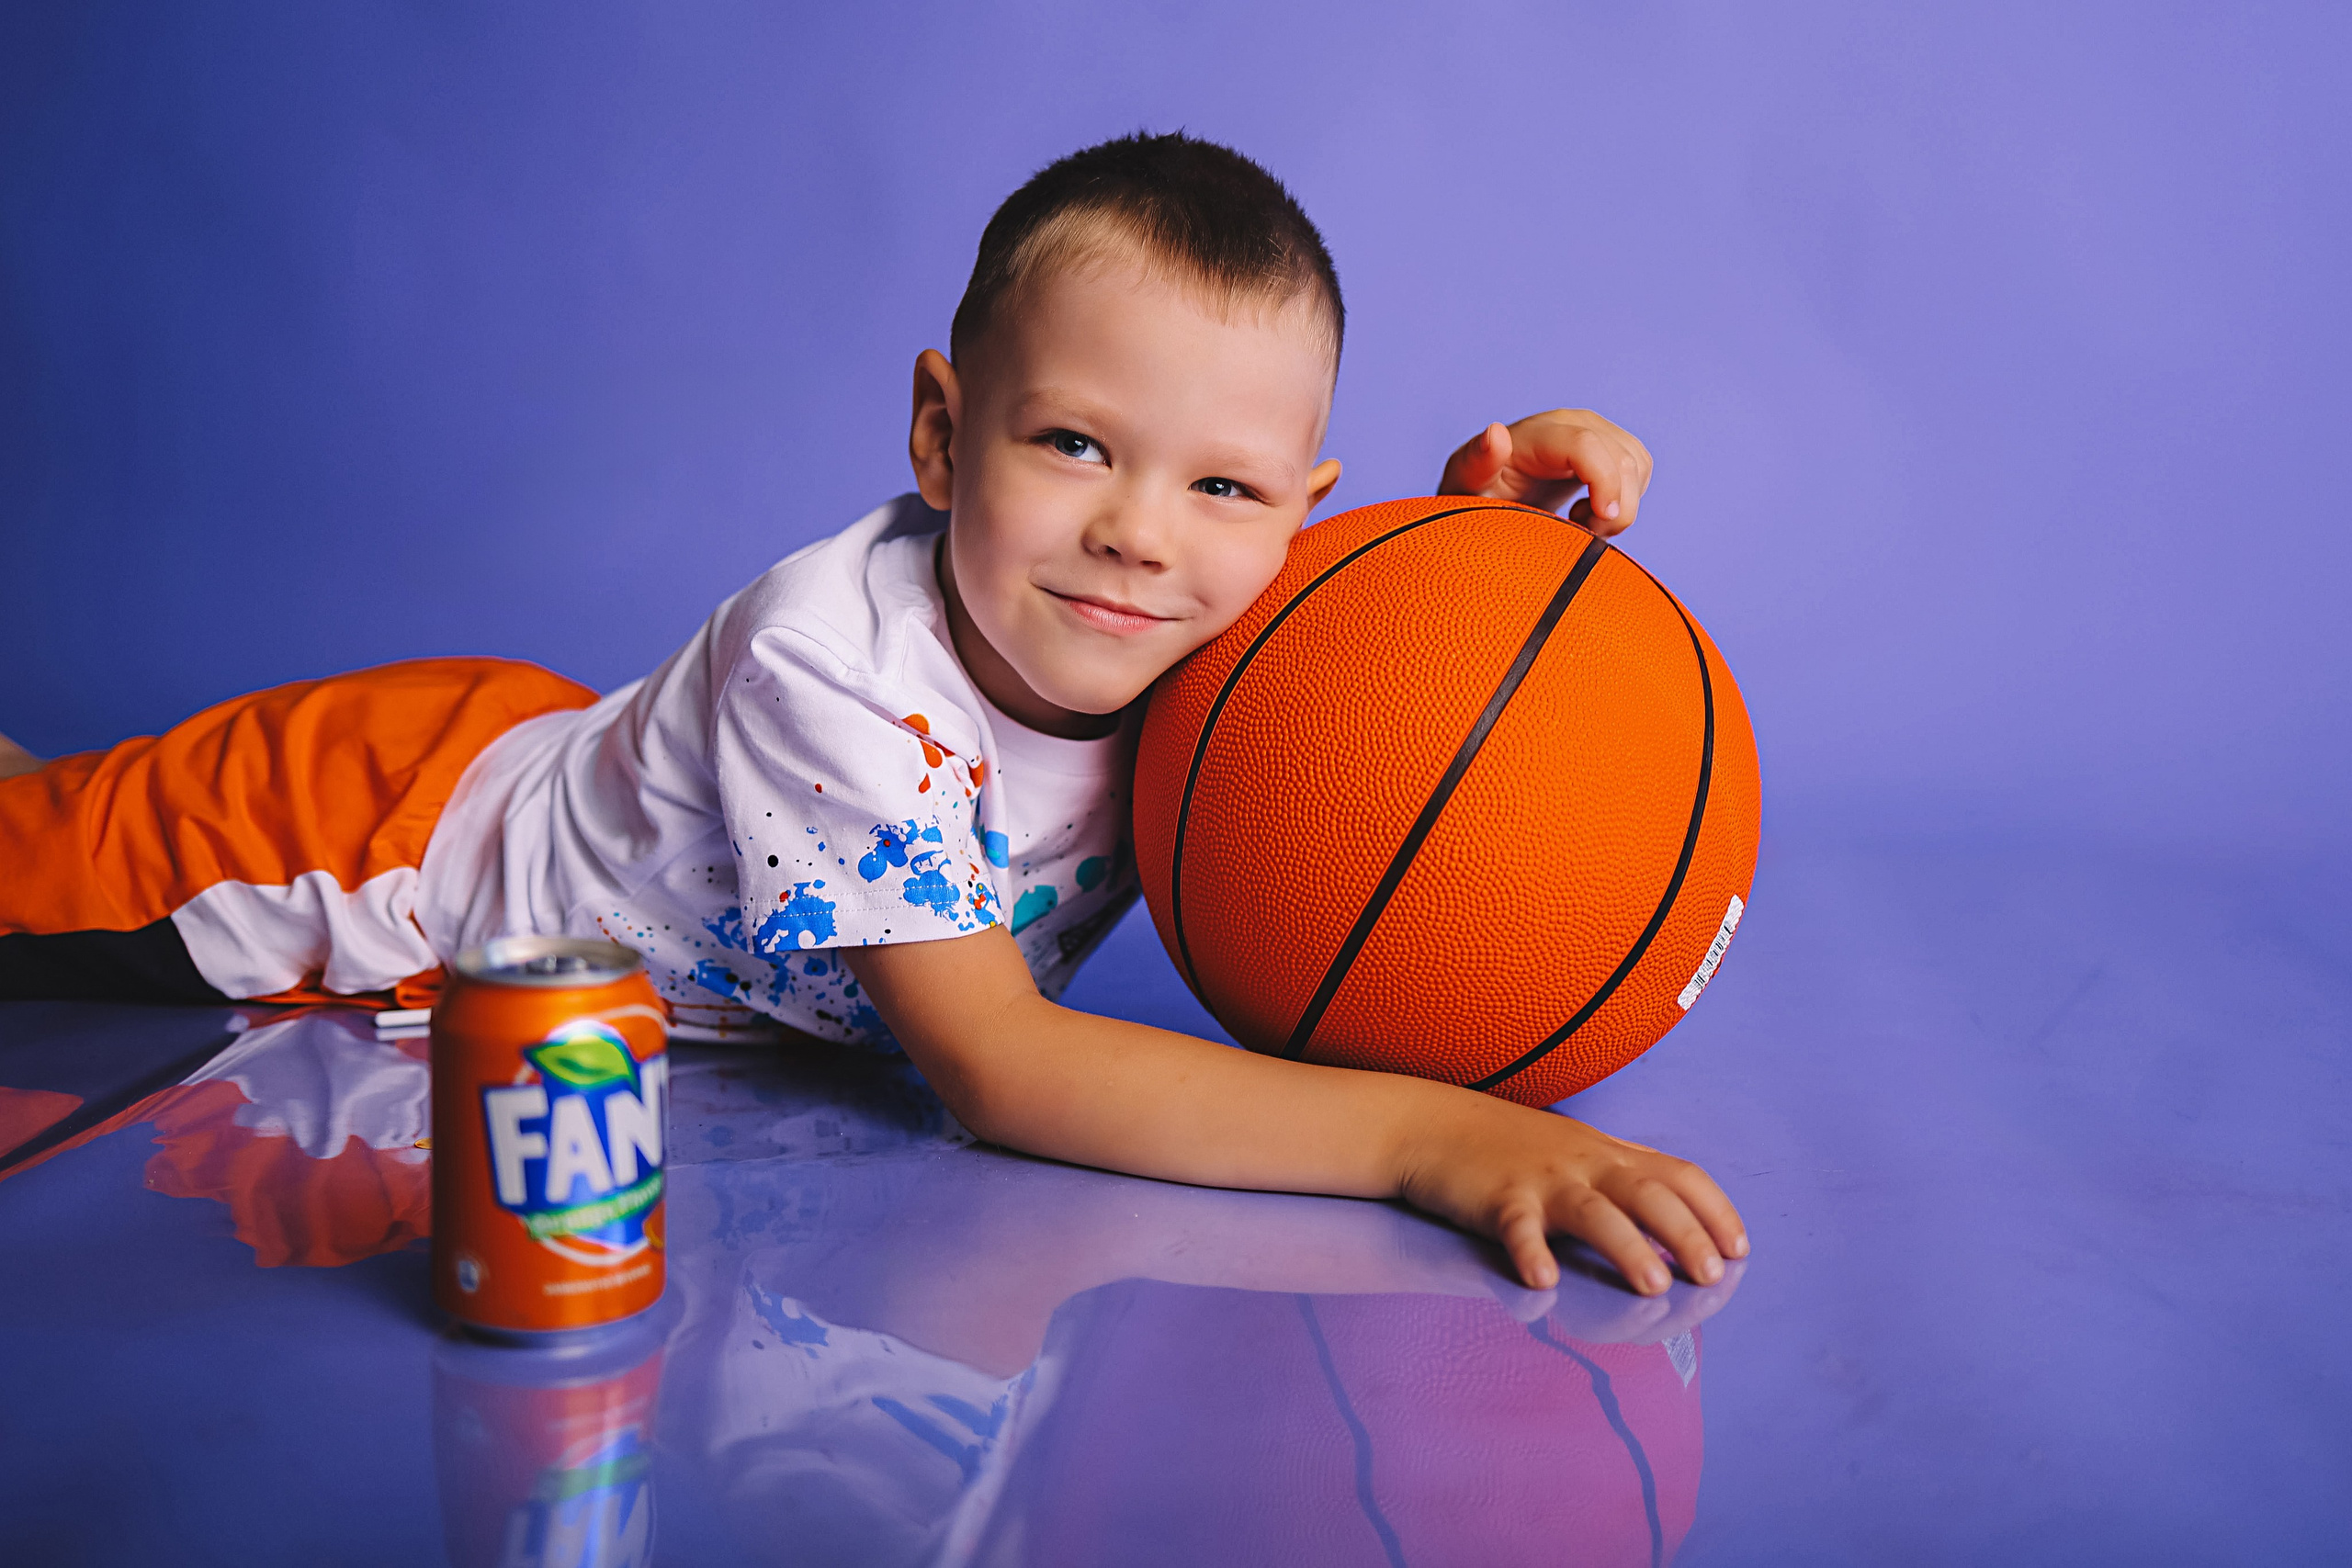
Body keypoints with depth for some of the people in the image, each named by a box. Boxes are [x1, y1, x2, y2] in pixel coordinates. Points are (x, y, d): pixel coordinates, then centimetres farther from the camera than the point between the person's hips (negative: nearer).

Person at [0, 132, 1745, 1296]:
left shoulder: (1214, 649, -22)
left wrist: (1477, 526, -30)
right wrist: (1429, 1135, -53)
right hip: (384, 823, -5)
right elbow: (994, 1065, -45)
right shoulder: (833, 665, -40)